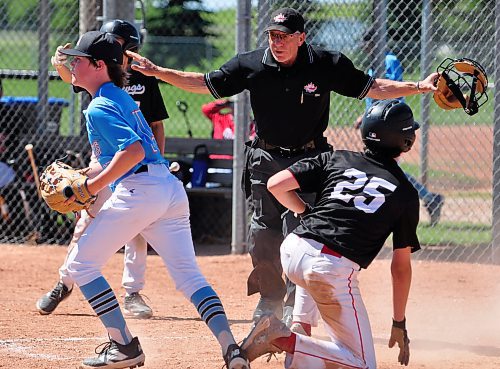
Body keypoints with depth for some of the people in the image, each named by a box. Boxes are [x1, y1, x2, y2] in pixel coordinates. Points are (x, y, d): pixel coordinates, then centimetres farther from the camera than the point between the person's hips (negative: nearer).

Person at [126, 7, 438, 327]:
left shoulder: (328, 66, -9)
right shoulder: (251, 66, -6)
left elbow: (371, 87, -1)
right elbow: (205, 83, 2)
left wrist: (419, 87, -10)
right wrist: (156, 72, -5)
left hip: (308, 160, -2)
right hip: (266, 160, 2)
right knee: (263, 236, 5)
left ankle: (295, 306, -4)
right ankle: (270, 302, 21)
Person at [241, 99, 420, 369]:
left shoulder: (336, 159, 13)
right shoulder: (405, 194, 8)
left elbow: (276, 184, 8)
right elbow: (401, 266, 9)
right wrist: (399, 323, 17)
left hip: (292, 253, 5)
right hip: (334, 271, -5)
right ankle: (285, 340, -16)